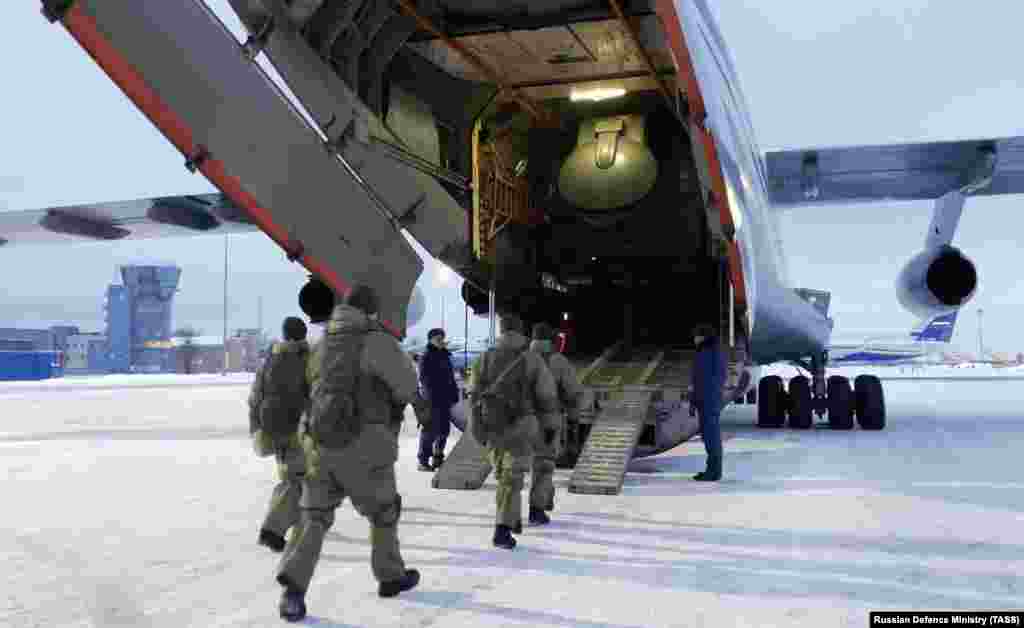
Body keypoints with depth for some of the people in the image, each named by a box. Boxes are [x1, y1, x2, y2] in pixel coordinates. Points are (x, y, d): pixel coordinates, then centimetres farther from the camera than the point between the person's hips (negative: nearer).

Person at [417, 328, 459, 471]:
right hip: (432, 399, -7)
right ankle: (423, 460, -1)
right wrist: (431, 392, -19)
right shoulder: (427, 357, -4)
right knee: (430, 430, -7)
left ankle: (438, 457, 23)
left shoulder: (445, 356, 16)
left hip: (445, 399, 7)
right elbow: (424, 378, -11)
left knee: (444, 429, 11)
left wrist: (454, 393, 12)